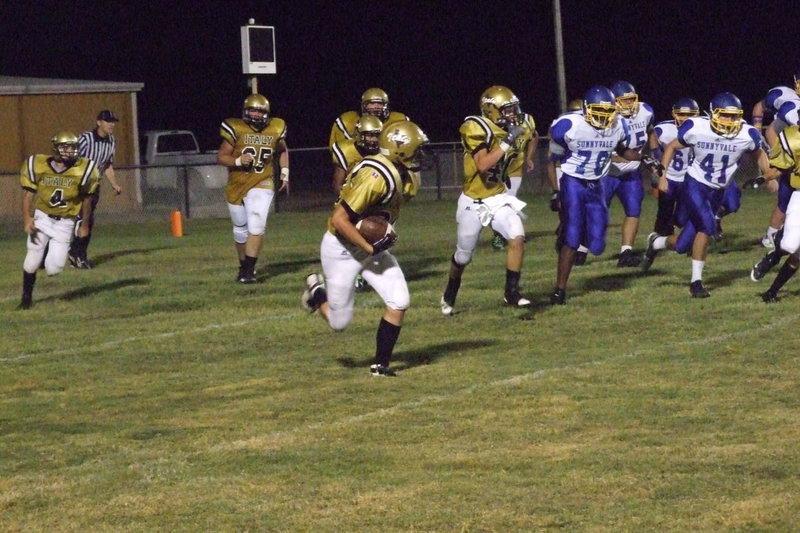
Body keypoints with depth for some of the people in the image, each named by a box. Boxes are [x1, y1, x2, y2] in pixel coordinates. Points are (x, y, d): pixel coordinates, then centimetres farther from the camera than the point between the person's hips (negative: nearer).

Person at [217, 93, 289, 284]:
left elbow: (282, 151, 18)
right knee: (241, 229, 13)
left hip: (261, 184, 0)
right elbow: (221, 157, -6)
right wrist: (238, 161, -24)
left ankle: (249, 270, -17)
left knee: (256, 225, -20)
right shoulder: (236, 129, -11)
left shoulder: (275, 129, -2)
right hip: (237, 186, 0)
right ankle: (244, 266, 34)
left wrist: (285, 172, 9)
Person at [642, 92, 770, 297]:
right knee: (707, 226, -27)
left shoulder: (746, 135, -14)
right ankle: (696, 281, -11)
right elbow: (671, 147, -1)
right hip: (694, 186, -3)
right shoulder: (696, 128, -18)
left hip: (717, 192, 3)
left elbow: (759, 155, 9)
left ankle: (656, 244, 40)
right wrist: (662, 176, -8)